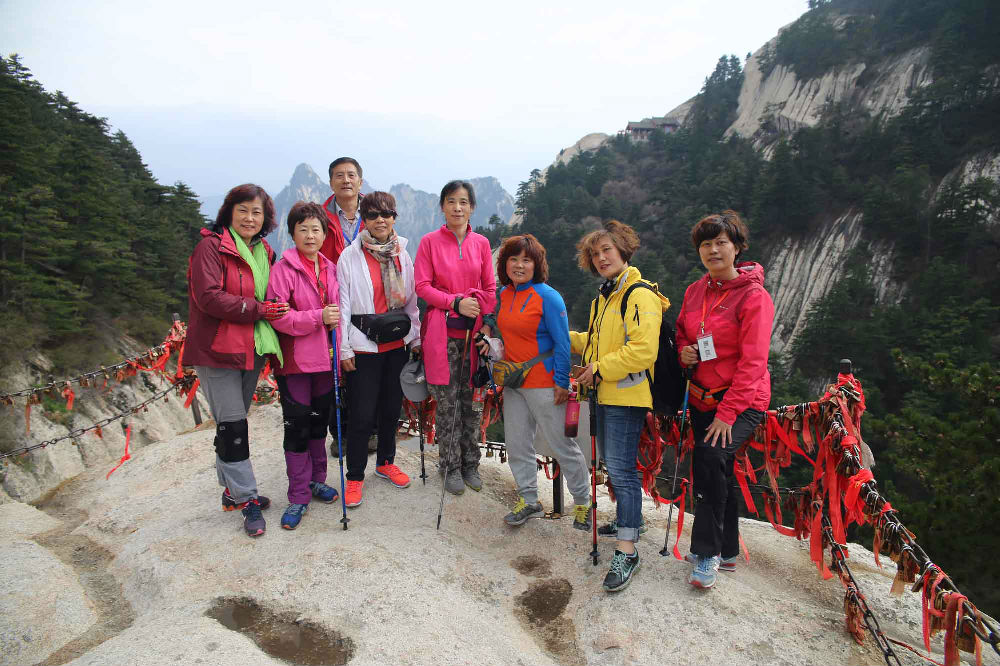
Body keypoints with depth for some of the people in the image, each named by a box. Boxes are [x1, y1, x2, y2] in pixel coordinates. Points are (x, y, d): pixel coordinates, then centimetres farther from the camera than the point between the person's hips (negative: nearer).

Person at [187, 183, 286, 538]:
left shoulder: (264, 252, 12)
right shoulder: (211, 246, -9)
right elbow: (209, 297, -19)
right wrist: (257, 309, -19)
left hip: (251, 349, 7)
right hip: (217, 349, -7)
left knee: (232, 422, 17)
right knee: (233, 425, -5)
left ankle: (232, 489, 29)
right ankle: (247, 500, 4)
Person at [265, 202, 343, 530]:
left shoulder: (330, 268, 9)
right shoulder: (283, 268, -9)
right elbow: (277, 316, -16)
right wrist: (317, 318, -23)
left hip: (325, 358, 6)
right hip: (295, 360, -5)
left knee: (319, 421, 16)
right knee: (297, 426, 0)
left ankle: (316, 479, 33)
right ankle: (298, 496, 13)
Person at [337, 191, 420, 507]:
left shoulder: (402, 255, 6)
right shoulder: (350, 256, -6)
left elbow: (411, 300, 11)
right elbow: (343, 304, -8)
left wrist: (416, 339, 10)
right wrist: (344, 350, -10)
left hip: (397, 344, 4)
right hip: (363, 347, -4)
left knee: (392, 407, 15)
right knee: (362, 414, -2)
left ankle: (386, 462, 35)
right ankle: (355, 477, 14)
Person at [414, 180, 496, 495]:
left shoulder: (481, 243, 8)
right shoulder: (430, 242, 1)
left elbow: (490, 288, 10)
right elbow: (422, 286, -3)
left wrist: (486, 326, 0)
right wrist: (456, 302, -14)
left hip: (474, 331, 2)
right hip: (443, 333, -2)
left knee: (473, 402, 7)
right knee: (448, 404, 3)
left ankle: (470, 464, 23)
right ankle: (451, 467, 18)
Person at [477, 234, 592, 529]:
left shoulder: (548, 297, -14)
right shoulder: (504, 294, 6)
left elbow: (562, 344, -13)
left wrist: (561, 382, -16)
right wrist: (487, 332, 6)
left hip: (543, 384, -7)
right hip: (513, 382, 7)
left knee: (563, 445, 4)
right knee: (517, 446, 13)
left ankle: (583, 502, 22)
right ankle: (528, 501, 30)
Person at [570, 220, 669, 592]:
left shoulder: (640, 296, -15)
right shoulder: (604, 297, 17)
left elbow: (643, 351, -25)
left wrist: (599, 369, -19)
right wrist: (568, 337, 18)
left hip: (627, 395, -10)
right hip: (604, 394, 10)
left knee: (621, 468, -10)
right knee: (612, 463, 19)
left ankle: (627, 551, -3)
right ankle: (628, 518, 38)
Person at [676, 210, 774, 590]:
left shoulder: (754, 296, -13)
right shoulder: (695, 292, 6)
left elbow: (753, 363, -18)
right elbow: (681, 334, 21)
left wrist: (727, 412, -22)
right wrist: (683, 352, -4)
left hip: (742, 401, -7)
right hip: (703, 397, 7)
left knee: (710, 455, -27)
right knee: (718, 473, 15)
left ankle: (706, 552, -13)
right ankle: (727, 551, 33)